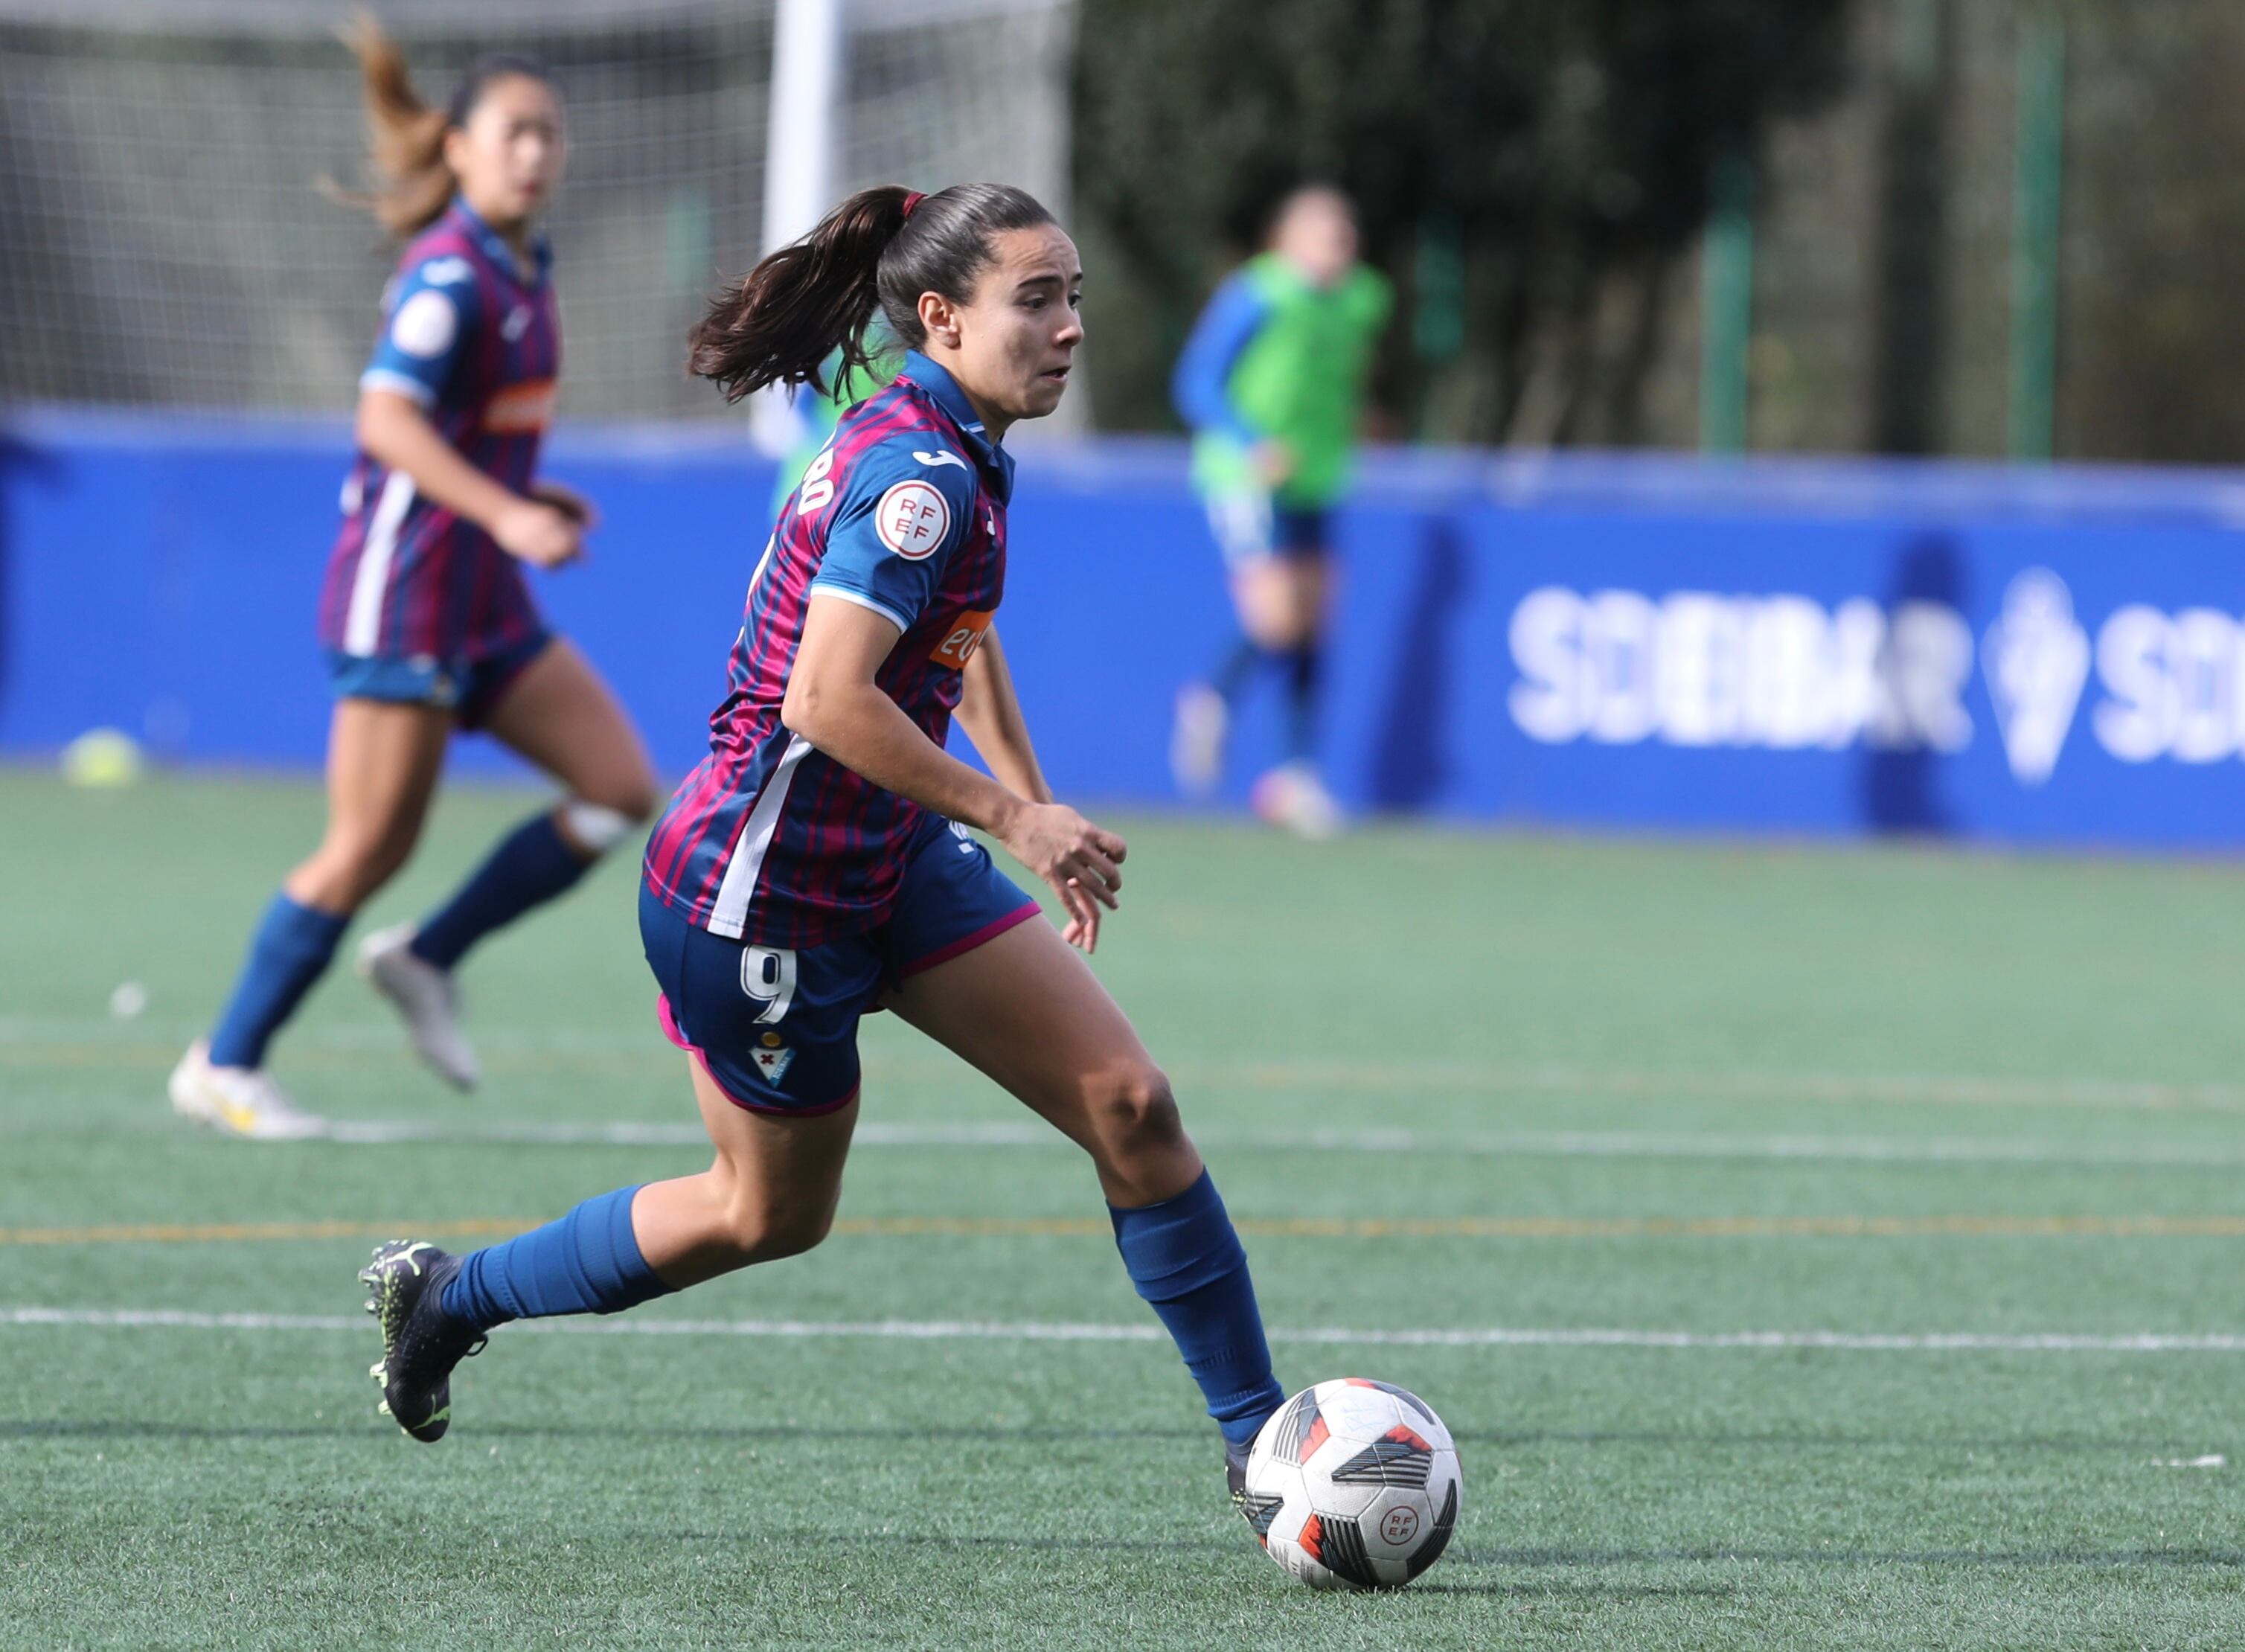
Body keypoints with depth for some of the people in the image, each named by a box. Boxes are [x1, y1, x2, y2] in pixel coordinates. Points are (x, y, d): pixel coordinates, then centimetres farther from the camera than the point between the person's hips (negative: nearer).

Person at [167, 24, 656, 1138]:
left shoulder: (520, 272, 12)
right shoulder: (449, 277, -16)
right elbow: (385, 420, -28)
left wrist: (523, 495, 11)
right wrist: (500, 513, -36)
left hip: (487, 606, 9)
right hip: (406, 591, -9)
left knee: (621, 789, 1)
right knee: (369, 847, -5)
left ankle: (428, 960, 10)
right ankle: (224, 1068, 7)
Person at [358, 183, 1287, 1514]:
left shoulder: (959, 452, 6)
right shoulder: (920, 472, -24)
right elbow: (827, 700, -33)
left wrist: (1041, 810, 24)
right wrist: (1010, 817, -25)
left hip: (888, 860, 9)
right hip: (765, 892, -9)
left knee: (1131, 1104, -2)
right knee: (773, 1214, 12)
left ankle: (1259, 1439, 4)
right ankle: (451, 1297, 32)